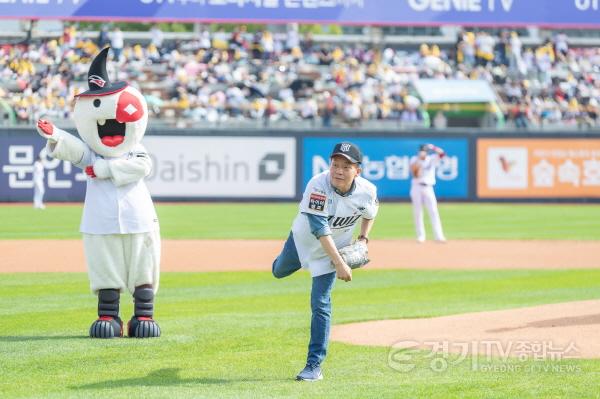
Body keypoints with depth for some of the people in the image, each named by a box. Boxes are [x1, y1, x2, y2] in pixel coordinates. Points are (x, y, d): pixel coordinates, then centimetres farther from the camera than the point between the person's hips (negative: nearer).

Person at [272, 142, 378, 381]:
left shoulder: (367, 192, -23)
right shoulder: (318, 186, -35)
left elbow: (370, 213, 4)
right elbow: (319, 229, -38)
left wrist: (363, 239, -7)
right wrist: (339, 263, -41)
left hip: (335, 248, 0)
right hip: (303, 239, 0)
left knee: (320, 305, -8)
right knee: (279, 272, 27)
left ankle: (314, 366, -3)